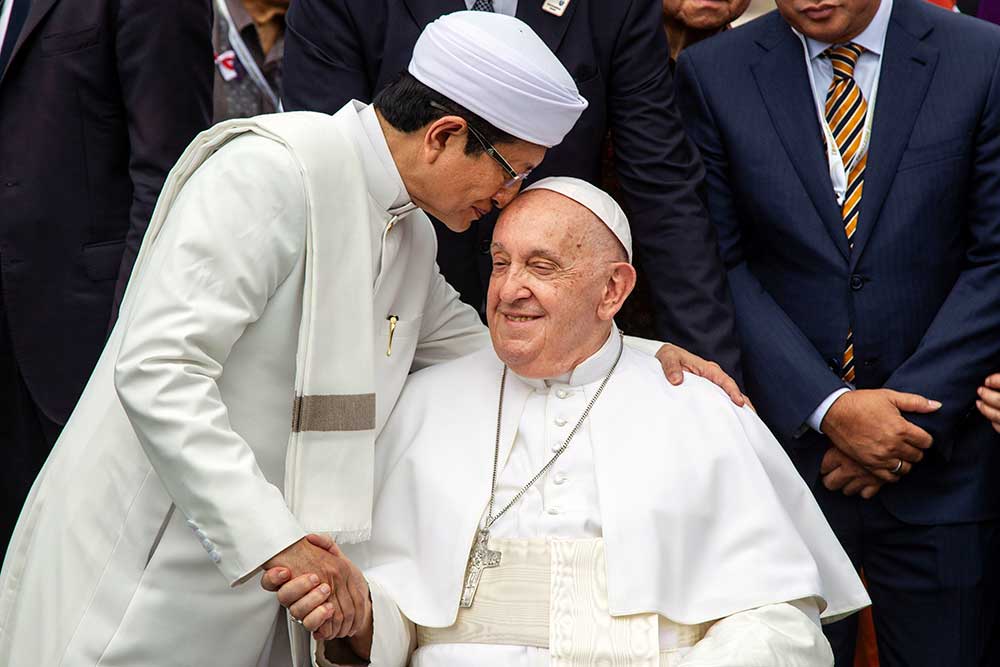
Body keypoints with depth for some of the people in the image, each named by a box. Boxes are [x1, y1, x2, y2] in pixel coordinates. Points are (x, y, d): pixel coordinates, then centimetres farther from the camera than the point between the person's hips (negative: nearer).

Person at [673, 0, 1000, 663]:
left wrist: (912, 415, -11)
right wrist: (827, 408, -13)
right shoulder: (712, 74, -1)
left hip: (939, 464, 0)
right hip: (786, 446, 0)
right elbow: (719, 266, -3)